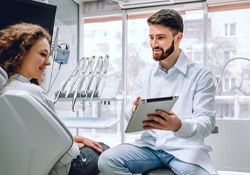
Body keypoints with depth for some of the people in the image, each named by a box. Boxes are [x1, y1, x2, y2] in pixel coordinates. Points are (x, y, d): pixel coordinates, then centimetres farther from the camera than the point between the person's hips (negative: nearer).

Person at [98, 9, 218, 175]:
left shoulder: (201, 75, -2)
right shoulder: (144, 74, 12)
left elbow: (207, 122, -9)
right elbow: (129, 111, 11)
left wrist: (179, 126, -30)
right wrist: (134, 111, -15)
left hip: (184, 147, -3)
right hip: (149, 145, 4)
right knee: (107, 160, -22)